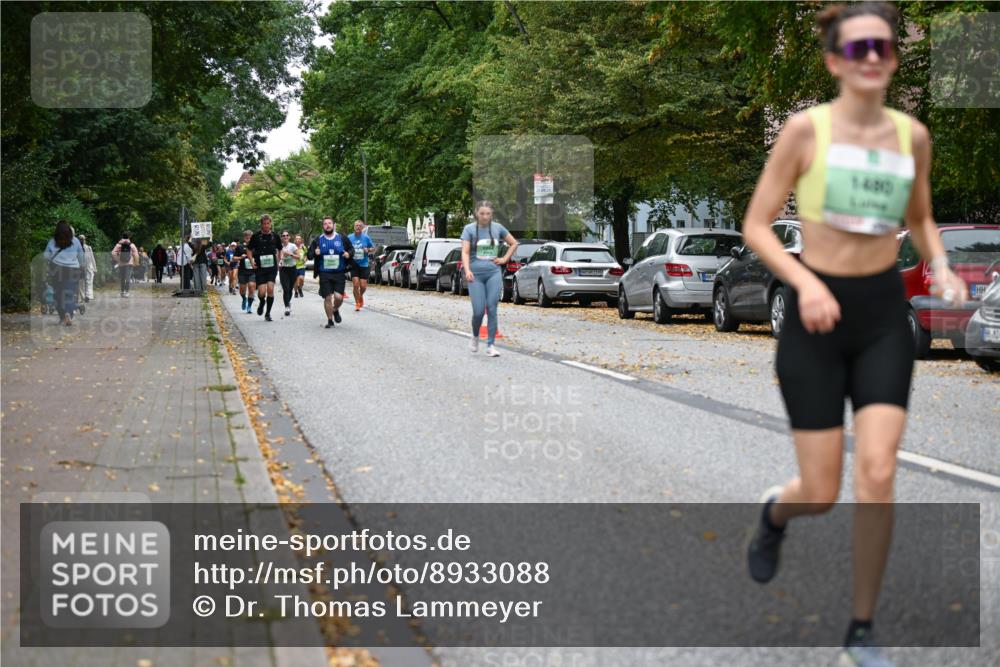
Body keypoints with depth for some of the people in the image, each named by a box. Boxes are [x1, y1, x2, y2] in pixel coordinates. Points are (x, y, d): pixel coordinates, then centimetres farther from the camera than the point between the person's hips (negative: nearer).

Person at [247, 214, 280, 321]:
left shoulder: (275, 236, 4)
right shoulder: (256, 236, -3)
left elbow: (278, 250, 19)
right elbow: (249, 250, 8)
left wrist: (277, 262, 9)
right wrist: (252, 262, -5)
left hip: (272, 268, 1)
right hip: (260, 268, -1)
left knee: (270, 289, -12)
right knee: (261, 292, -8)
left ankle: (268, 313, 1)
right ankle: (262, 303, 29)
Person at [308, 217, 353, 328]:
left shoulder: (342, 238, 5)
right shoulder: (318, 240, 6)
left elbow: (351, 249, 14)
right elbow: (309, 253, 9)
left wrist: (349, 254, -9)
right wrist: (314, 253, -14)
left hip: (339, 273, 0)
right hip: (324, 274, 1)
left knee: (338, 296, -10)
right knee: (327, 297, -1)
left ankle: (336, 310, 24)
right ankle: (330, 320, 14)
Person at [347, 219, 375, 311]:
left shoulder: (366, 237, 0)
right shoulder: (349, 237, 1)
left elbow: (373, 249, 9)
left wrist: (368, 250, -12)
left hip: (363, 265, 0)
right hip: (353, 265, 0)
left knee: (363, 286, -4)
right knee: (356, 284, -10)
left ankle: (361, 296, 30)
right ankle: (357, 303, 7)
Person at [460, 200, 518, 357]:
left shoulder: (497, 228, 6)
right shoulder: (469, 229, -2)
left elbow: (514, 243, 20)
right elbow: (465, 252, -11)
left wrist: (504, 259, 8)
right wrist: (467, 271, -26)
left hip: (494, 273, 2)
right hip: (476, 275, -2)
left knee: (492, 310, -5)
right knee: (478, 311, -6)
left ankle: (490, 345, 1)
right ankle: (475, 336, 24)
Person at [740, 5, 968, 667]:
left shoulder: (912, 135, 3)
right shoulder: (806, 128, -8)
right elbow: (756, 225, -6)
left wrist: (941, 267, 0)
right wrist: (804, 282, -22)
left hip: (884, 313, 3)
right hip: (817, 315, -2)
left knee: (878, 476, -12)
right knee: (822, 494, 0)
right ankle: (775, 511, 40)